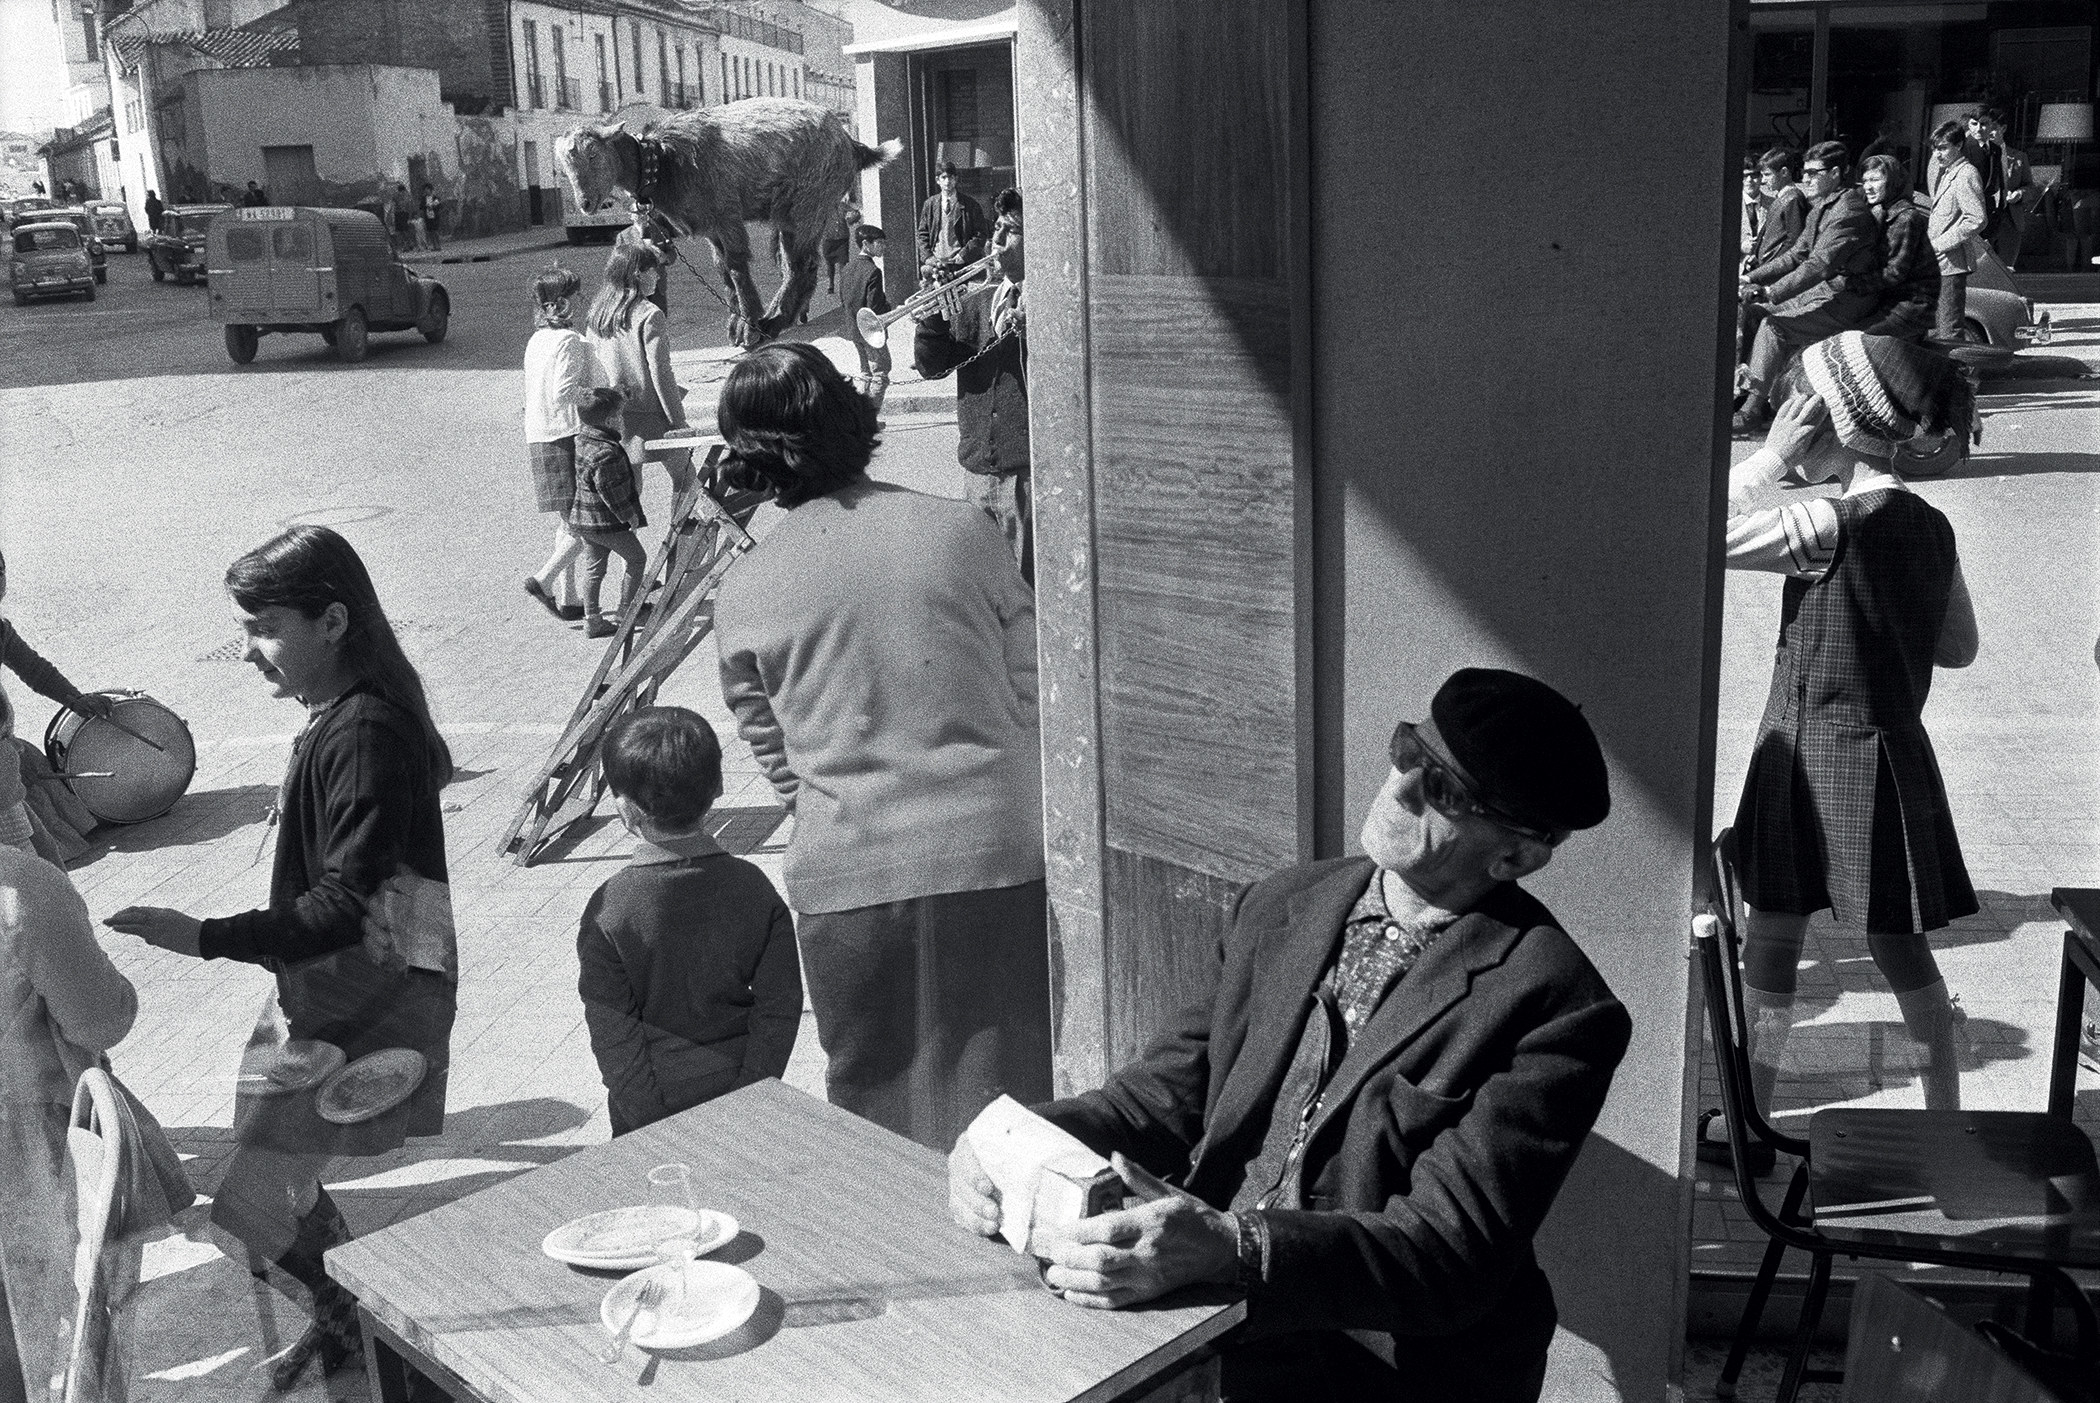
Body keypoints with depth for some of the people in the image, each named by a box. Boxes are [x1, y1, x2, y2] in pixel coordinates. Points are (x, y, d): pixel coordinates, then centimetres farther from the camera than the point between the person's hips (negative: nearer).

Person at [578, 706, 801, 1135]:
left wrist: (652, 1118, -4)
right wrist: (750, 1098, 1)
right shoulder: (752, 887, -3)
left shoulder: (608, 910, -10)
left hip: (653, 1113, -2)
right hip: (739, 1096, 3)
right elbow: (780, 1007, -2)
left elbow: (613, 1034, -9)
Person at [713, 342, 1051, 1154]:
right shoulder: (961, 531, -1)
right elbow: (1033, 694, 3)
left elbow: (776, 760, 8)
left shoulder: (743, 594, -1)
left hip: (848, 878, 0)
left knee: (877, 1100, 15)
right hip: (995, 852, 0)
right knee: (1011, 1092, 13)